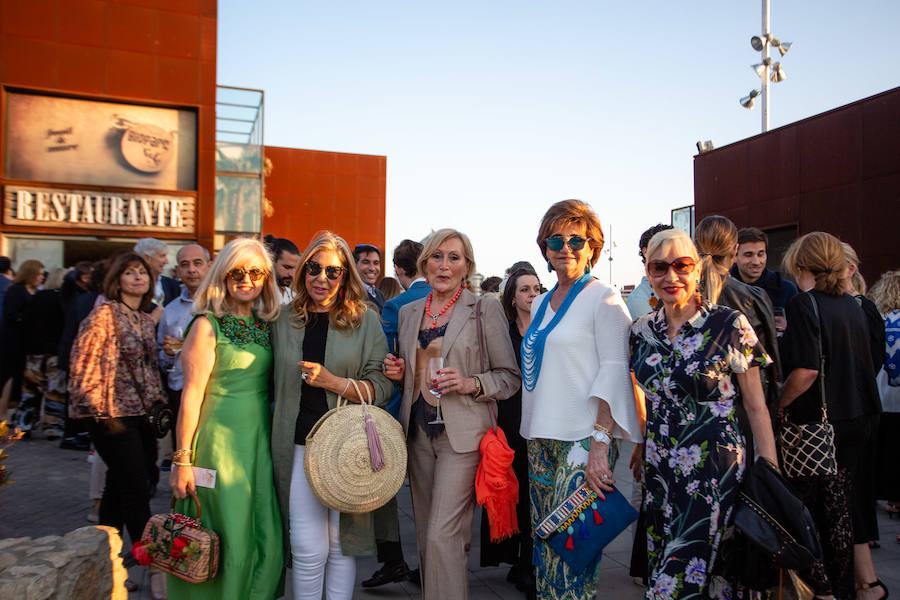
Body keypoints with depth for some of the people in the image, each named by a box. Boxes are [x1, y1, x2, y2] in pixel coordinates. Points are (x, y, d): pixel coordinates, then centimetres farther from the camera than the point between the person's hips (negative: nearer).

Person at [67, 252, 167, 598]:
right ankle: (153, 567, 6)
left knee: (119, 487, 15)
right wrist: (103, 413, -14)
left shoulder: (146, 321, 13)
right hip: (113, 416, -7)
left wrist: (158, 405, 13)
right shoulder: (105, 314, -10)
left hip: (140, 415, 7)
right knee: (136, 490, -5)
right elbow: (83, 368, -13)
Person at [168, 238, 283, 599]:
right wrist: (182, 459, -10)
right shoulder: (208, 325, -6)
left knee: (267, 539, 6)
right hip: (220, 442, -5)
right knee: (228, 540, 1)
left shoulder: (266, 326, 10)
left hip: (260, 441, 5)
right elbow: (191, 395, -8)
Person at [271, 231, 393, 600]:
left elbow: (382, 386, -4)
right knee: (308, 550, 0)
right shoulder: (286, 321, 9)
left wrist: (334, 382, -16)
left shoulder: (365, 320, 1)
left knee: (342, 544, 8)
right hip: (299, 445, 1)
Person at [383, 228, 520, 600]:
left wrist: (470, 383, -18)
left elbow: (510, 376, -2)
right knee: (425, 533, 13)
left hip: (462, 434, -5)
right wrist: (397, 372, 1)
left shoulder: (485, 309, -3)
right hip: (418, 430, 5)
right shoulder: (408, 312, 12)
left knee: (442, 535, -11)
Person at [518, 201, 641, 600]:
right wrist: (528, 433, 14)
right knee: (544, 542, 11)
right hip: (541, 439, 7)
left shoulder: (604, 297, -5)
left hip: (584, 439, -7)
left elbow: (615, 370, -12)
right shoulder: (541, 303, 16)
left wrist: (600, 443, -19)